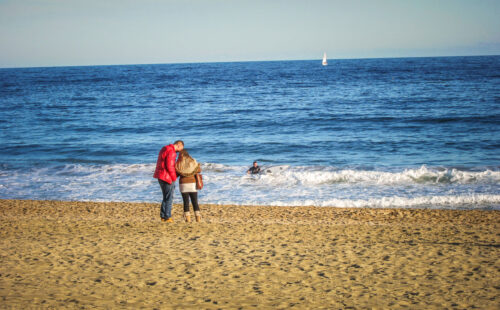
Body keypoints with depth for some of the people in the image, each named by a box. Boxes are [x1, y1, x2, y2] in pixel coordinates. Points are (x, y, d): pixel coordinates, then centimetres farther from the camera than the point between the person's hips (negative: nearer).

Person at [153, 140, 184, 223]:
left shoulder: (164, 149, 14)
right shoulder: (171, 152, -18)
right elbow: (170, 167, -22)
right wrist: (174, 178, -10)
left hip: (161, 176, 10)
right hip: (167, 177, -10)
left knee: (166, 197, 17)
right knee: (169, 198, -2)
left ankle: (163, 216, 18)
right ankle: (167, 217, 1)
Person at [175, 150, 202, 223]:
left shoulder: (178, 163, -4)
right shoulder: (193, 161, 0)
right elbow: (199, 170, 10)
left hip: (183, 184, -1)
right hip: (192, 183, 1)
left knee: (186, 202, 6)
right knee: (195, 202, 7)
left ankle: (188, 218, -1)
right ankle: (198, 218, 0)